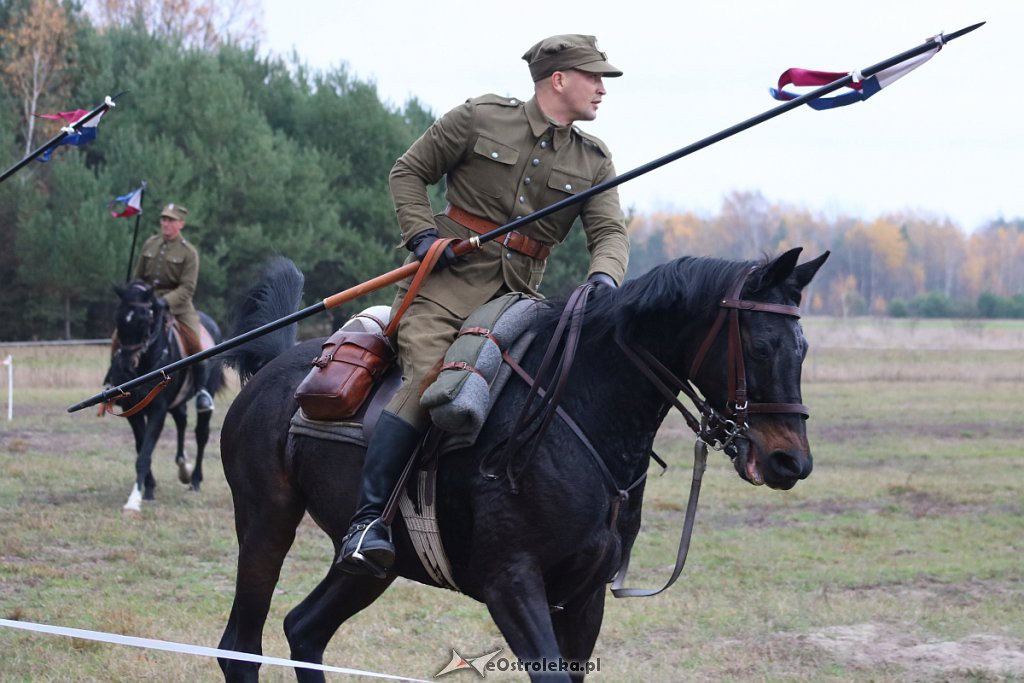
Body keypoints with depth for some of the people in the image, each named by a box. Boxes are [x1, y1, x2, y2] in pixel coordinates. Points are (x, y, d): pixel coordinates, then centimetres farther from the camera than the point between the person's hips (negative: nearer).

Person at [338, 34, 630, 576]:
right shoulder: (481, 118, 3)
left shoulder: (593, 160, 13)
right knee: (427, 380, -25)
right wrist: (422, 235, -7)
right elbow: (410, 172, 9)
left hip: (519, 295, 5)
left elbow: (609, 231, 4)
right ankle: (368, 521, -28)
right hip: (450, 276, -5)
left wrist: (604, 277, -18)